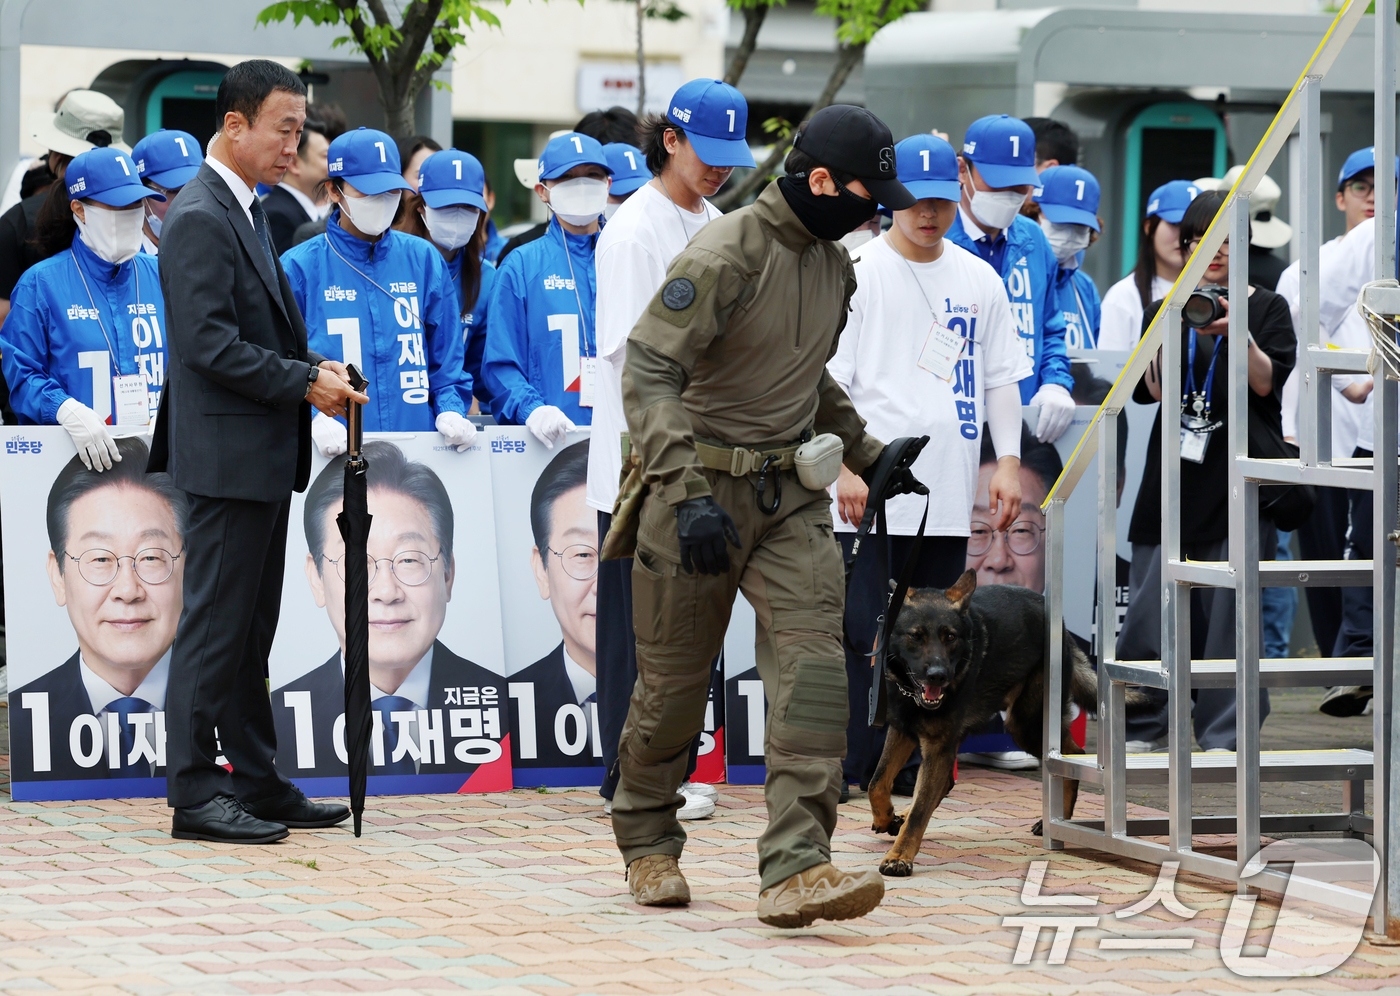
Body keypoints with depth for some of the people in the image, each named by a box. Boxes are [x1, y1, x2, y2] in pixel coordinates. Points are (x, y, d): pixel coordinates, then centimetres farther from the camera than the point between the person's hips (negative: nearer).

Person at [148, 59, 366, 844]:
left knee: (251, 628, 13)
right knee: (216, 624, -7)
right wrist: (305, 382, -18)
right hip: (228, 454, -10)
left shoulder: (247, 212, 17)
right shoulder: (200, 220, -15)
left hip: (265, 456, 10)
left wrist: (317, 367, 6)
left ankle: (256, 783, 19)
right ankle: (195, 792, -3)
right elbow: (209, 343, -21)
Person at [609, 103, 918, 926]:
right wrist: (689, 497, -34)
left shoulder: (834, 266, 8)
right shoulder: (723, 257, -18)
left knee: (813, 667, -13)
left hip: (791, 497, 6)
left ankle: (796, 871, -20)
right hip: (702, 494, -6)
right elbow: (648, 374, -24)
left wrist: (868, 453, 30)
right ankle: (647, 843, 31)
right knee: (675, 683, 7)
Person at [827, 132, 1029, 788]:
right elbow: (828, 382, -5)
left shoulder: (979, 280, 13)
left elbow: (1001, 379, 16)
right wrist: (849, 467, -14)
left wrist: (1008, 462, 5)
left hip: (949, 499, 5)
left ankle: (902, 772, 13)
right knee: (864, 634, -9)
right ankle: (844, 771, -5)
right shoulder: (857, 273, -2)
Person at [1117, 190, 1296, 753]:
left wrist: (1238, 338, -20)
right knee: (1152, 602, -3)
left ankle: (1223, 733, 0)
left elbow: (1269, 383, -4)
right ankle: (1144, 727, 9)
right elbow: (1151, 390, 2)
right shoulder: (1165, 310, 14)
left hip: (1241, 475, -2)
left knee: (1230, 605, -5)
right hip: (1176, 474, 2)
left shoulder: (1267, 309, 9)